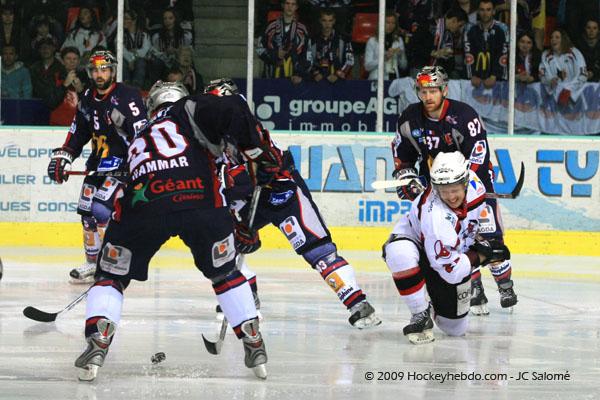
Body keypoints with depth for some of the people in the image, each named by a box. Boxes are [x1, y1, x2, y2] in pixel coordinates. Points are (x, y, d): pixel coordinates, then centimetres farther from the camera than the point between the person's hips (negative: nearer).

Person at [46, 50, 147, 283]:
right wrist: (62, 156, 9)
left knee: (101, 209, -19)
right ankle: (93, 263, 18)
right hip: (99, 160, 8)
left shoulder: (126, 97, -17)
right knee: (87, 211, 6)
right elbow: (77, 132, 19)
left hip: (124, 162, -8)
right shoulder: (88, 99, 9)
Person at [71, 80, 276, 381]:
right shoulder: (189, 110, 25)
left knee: (111, 274, 19)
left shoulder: (138, 139, 39)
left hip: (142, 204, 2)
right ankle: (254, 345, 19)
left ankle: (97, 343, -2)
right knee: (224, 272, 23)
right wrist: (264, 155, 10)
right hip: (200, 198, -1)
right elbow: (233, 111, 4)